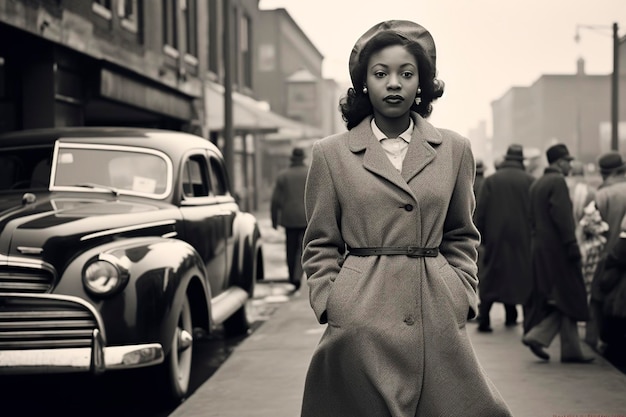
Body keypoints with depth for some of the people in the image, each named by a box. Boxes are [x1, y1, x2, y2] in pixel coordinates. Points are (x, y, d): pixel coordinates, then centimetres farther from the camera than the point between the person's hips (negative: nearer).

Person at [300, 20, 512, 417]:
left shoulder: (455, 150, 8)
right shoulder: (331, 153, 3)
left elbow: (461, 237, 16)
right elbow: (321, 246, 7)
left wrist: (462, 297, 5)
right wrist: (332, 306, -3)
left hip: (437, 319, 2)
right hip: (359, 324, -1)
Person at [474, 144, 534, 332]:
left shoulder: (491, 180, -3)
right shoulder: (530, 181, -5)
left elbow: (480, 212, -3)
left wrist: (481, 235, 4)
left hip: (495, 238, 0)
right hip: (521, 239, 0)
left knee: (490, 278, 4)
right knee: (518, 277, 13)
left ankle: (483, 319, -4)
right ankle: (511, 315, 17)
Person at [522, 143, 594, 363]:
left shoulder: (537, 183, 17)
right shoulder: (557, 182, -12)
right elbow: (562, 218, -19)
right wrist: (572, 246, -18)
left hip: (540, 248, 10)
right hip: (557, 248, -10)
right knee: (567, 298, -2)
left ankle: (571, 351, 10)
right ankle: (537, 336, -7)